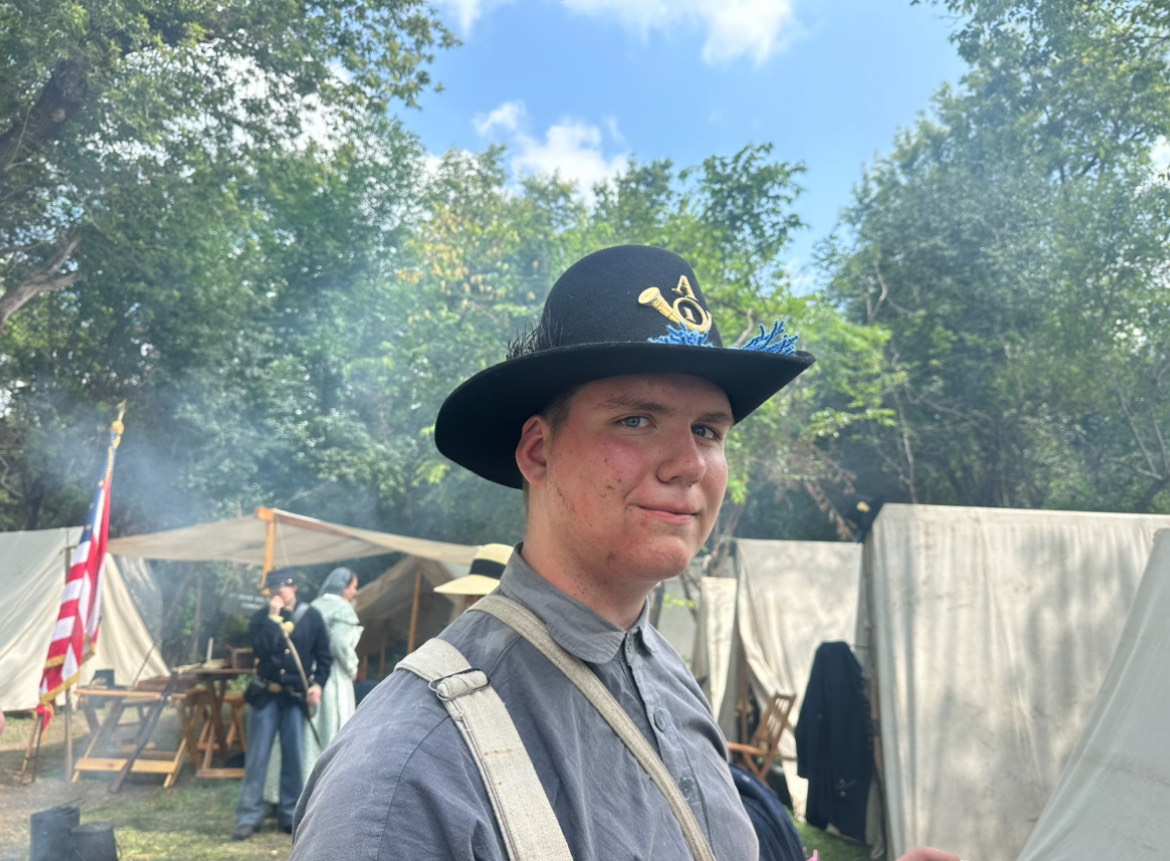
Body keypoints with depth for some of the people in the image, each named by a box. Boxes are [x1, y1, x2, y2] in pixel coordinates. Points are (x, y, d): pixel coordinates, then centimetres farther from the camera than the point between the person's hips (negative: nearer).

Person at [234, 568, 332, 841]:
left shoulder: (311, 616, 2)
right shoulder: (261, 617, 2)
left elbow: (324, 657, 7)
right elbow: (261, 649, -16)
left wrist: (318, 684, -5)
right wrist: (273, 617, -17)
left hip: (296, 696, 0)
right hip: (265, 694, 0)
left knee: (294, 757, 5)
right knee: (257, 756, 0)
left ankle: (290, 815, 17)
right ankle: (248, 816, 8)